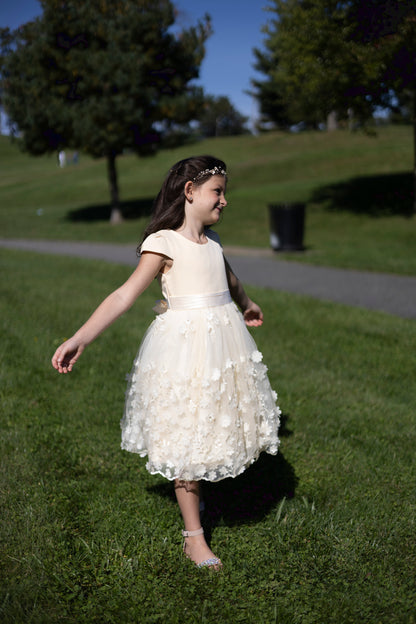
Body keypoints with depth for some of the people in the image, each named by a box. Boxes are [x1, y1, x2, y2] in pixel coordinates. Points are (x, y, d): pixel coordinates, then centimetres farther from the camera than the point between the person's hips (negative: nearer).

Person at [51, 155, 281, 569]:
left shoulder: (211, 240, 9)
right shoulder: (163, 242, -12)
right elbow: (125, 295, -19)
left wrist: (246, 306, 50)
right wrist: (79, 339, -29)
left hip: (224, 341, 7)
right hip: (184, 346, -7)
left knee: (214, 430, 16)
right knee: (186, 440, 2)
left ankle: (192, 492, 43)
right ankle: (193, 537, 15)